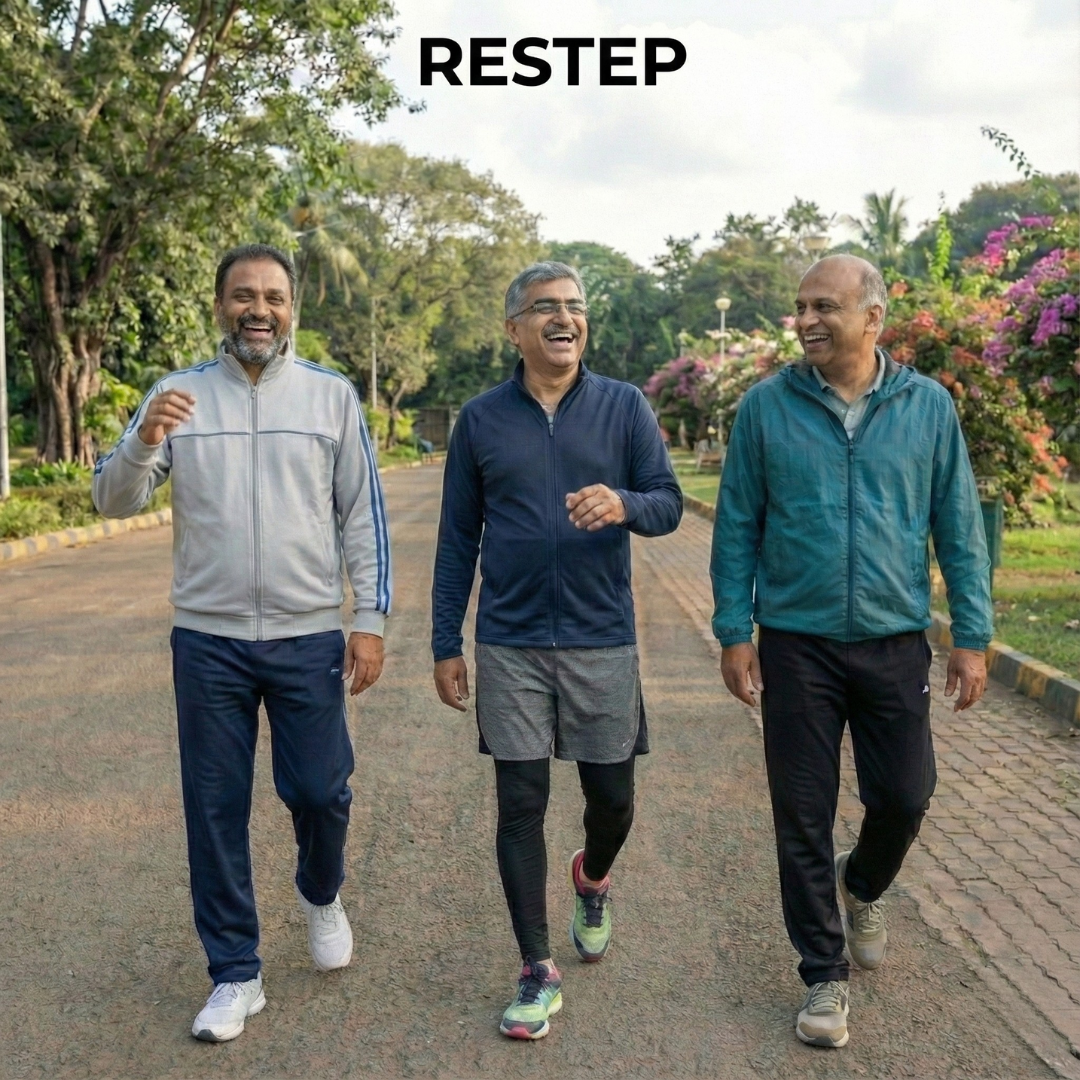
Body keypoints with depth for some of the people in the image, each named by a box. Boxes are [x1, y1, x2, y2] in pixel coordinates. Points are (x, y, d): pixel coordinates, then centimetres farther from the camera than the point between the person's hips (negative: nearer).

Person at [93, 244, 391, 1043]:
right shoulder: (177, 394, 2)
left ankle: (322, 896, 39)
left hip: (309, 636, 0)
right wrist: (143, 442, -21)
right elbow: (113, 502, -1)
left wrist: (371, 620, -3)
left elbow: (363, 516, 3)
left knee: (320, 791, 5)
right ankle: (235, 974, 23)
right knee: (215, 807, 7)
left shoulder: (332, 395, 1)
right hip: (208, 639, 1)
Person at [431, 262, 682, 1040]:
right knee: (521, 806, 2)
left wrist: (624, 504, -27)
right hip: (510, 646, 0)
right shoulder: (481, 419, 3)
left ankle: (593, 881, 44)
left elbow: (669, 503, -3)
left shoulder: (625, 407, 1)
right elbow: (458, 539, 6)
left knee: (612, 796, 10)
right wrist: (446, 644, 4)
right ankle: (540, 974, 15)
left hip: (603, 640, 0)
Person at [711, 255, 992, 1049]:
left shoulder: (929, 407, -1)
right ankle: (825, 975, 23)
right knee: (804, 816, 5)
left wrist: (973, 637, 0)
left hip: (895, 643, 1)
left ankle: (862, 887, 42)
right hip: (796, 646, -1)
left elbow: (959, 528, 3)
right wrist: (734, 634, -4)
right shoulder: (766, 408, -4)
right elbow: (737, 528, 0)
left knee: (905, 796, 8)